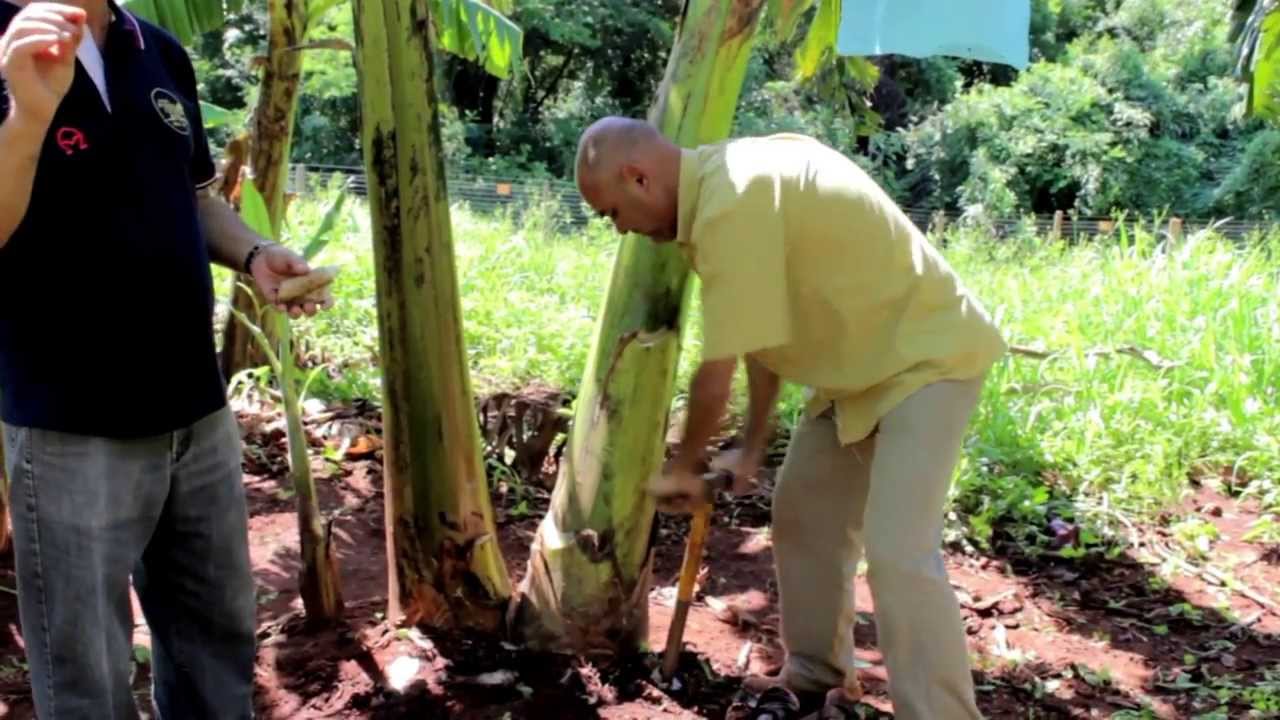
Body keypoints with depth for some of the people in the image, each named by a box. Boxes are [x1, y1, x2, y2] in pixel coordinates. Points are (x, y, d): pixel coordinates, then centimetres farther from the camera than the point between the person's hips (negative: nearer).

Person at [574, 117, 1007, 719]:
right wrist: (753, 446, 13)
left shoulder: (731, 204, -30)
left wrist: (681, 468, -6)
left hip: (928, 357, -10)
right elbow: (764, 331, 9)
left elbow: (718, 373, -23)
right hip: (866, 361, 10)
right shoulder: (725, 181, 2)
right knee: (802, 514, 16)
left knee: (898, 552, -18)